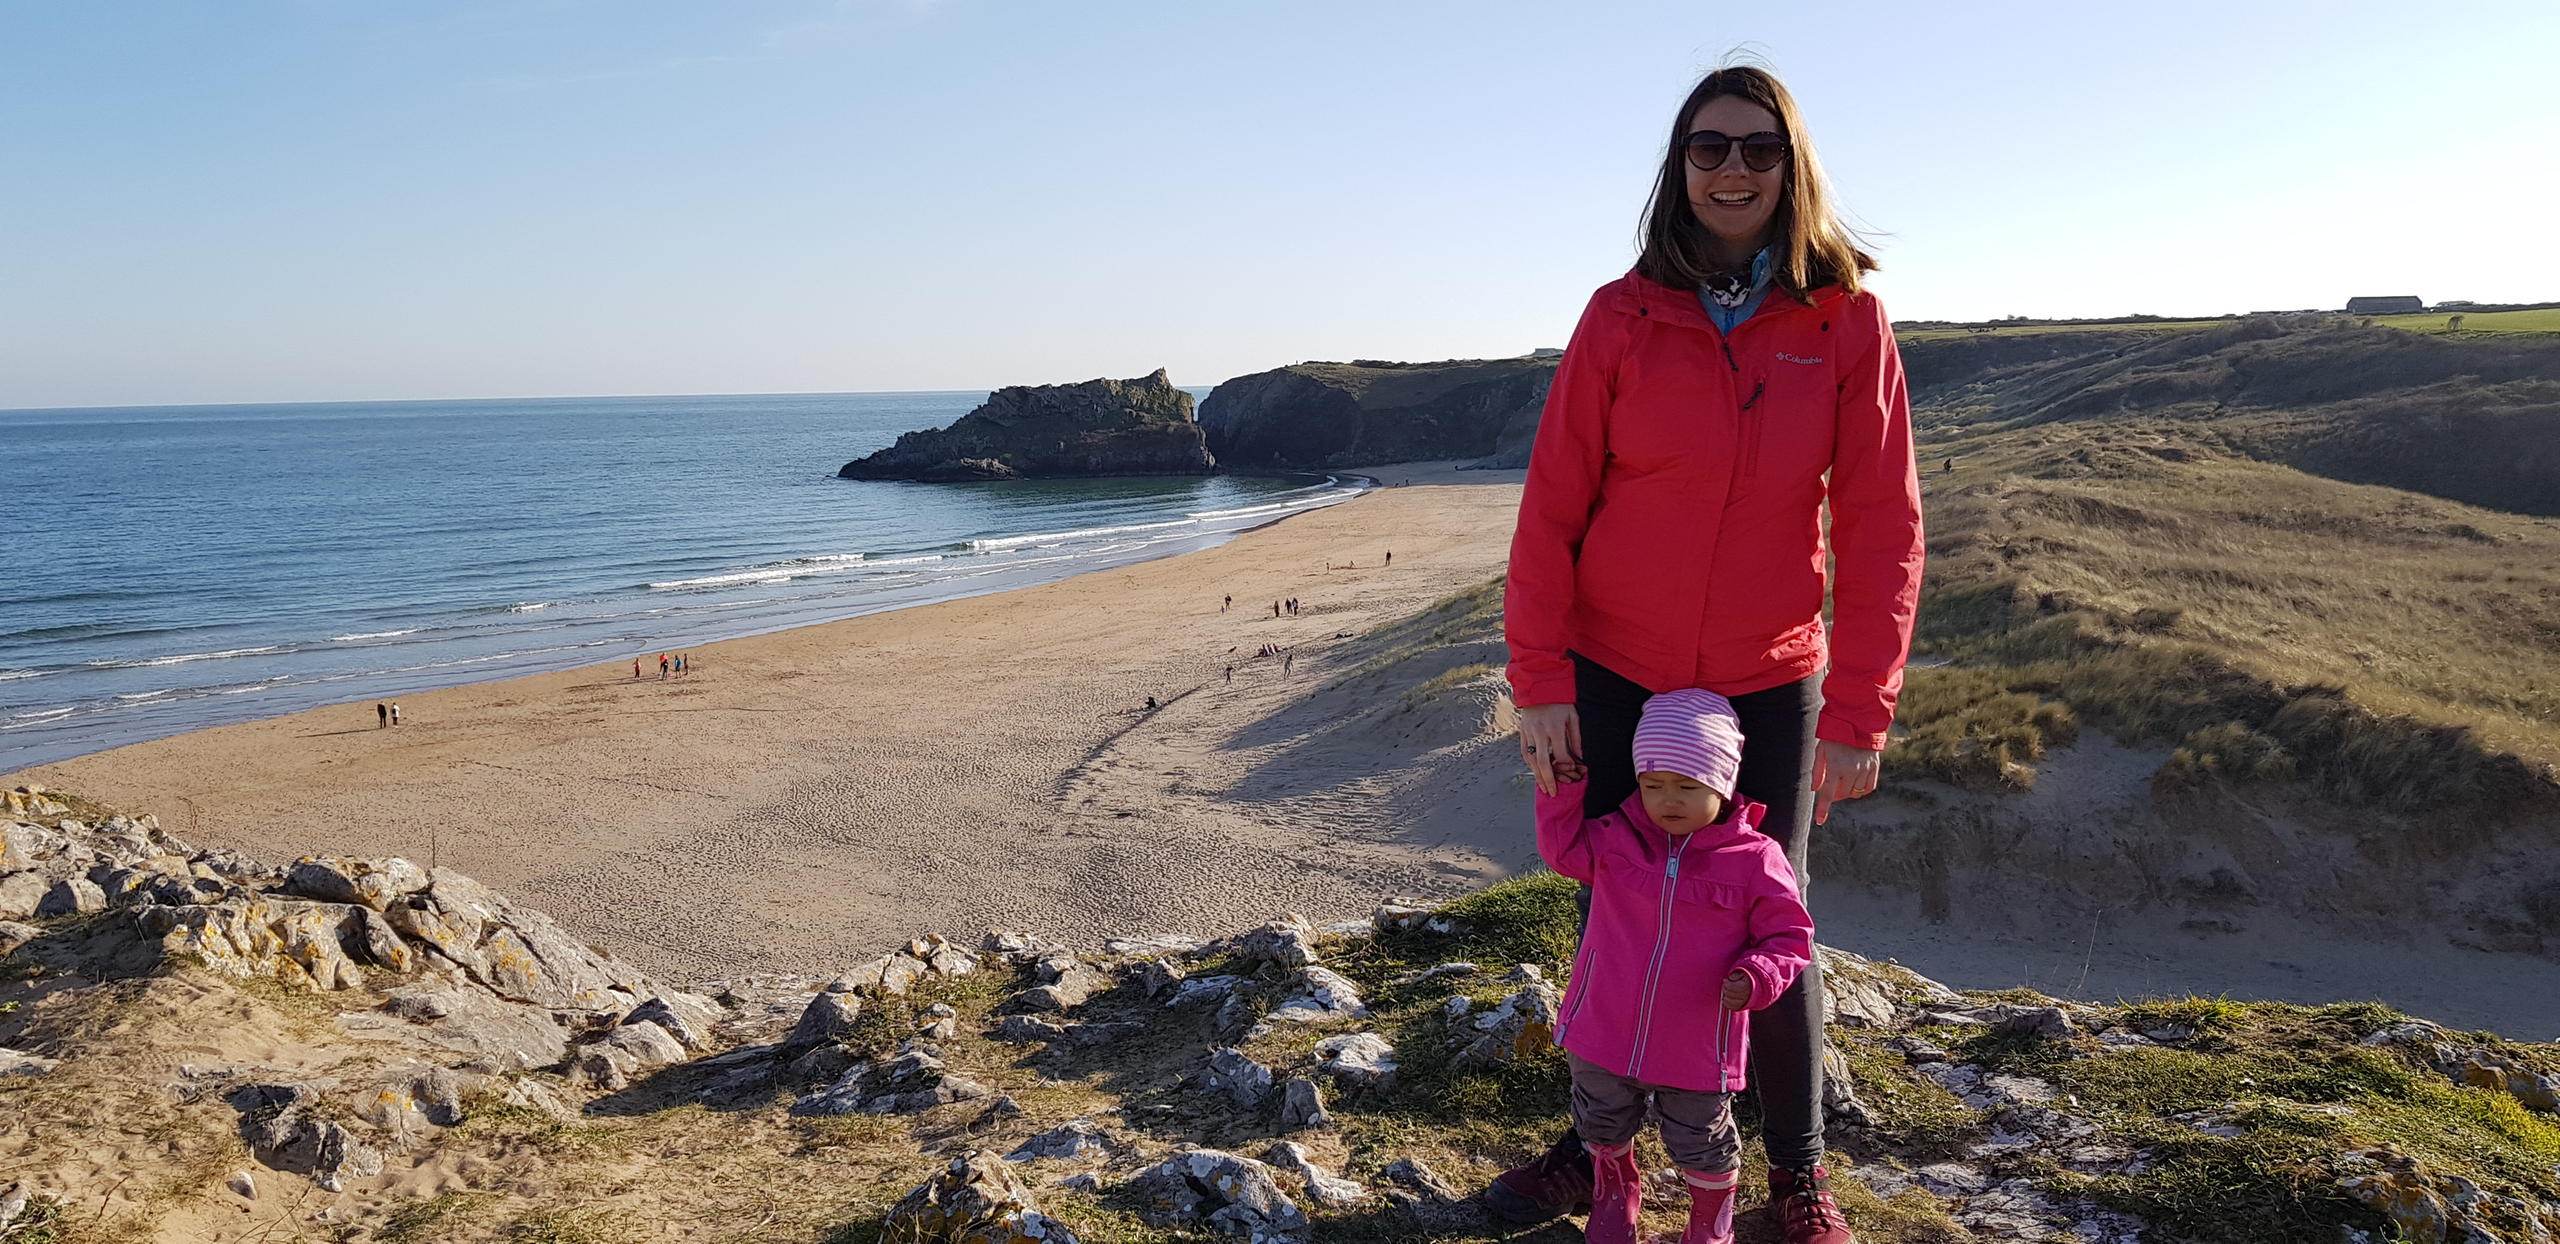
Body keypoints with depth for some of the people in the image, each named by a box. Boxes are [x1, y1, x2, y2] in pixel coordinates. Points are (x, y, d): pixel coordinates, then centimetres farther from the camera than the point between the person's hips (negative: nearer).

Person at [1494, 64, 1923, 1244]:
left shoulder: (1847, 323, -5)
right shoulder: (1622, 315, -4)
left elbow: (1880, 528, -5)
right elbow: (1551, 505, -4)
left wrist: (1858, 713, -9)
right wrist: (1539, 680, -9)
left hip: (1768, 689, 0)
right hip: (1614, 678, 1)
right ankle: (1596, 1147, 31)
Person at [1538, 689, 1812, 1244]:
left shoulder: (1755, 860, -14)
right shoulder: (1616, 836, -6)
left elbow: (1789, 936, -8)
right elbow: (1564, 849, 6)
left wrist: (1756, 976, -25)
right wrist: (1562, 792, -8)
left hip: (1697, 1047, -3)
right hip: (1604, 1032, 3)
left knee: (1703, 1147, 17)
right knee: (1603, 1129, 24)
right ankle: (1615, 1194, 56)